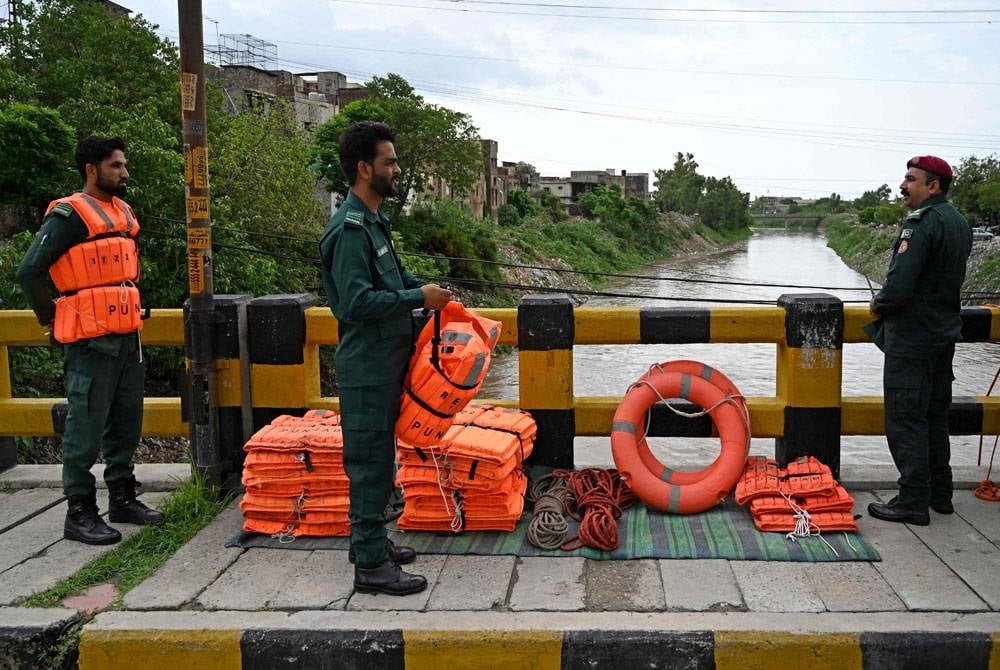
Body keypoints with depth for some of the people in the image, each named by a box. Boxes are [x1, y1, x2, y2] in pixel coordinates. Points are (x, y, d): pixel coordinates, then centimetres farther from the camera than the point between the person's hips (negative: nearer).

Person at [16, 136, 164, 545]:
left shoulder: (123, 212, 14)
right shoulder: (69, 215, -10)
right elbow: (30, 272, -13)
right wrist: (52, 319, -5)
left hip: (127, 337, 8)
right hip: (91, 341, -8)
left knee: (126, 424, 14)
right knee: (86, 428, -2)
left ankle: (123, 499, 26)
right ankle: (79, 514, 6)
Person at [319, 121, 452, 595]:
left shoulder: (373, 222, 14)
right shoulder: (350, 229, -18)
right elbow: (357, 301, -26)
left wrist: (425, 290, 11)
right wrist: (418, 298, -19)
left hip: (384, 363, 10)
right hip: (367, 366, -10)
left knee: (376, 458, 18)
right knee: (371, 461, -3)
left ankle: (369, 539, 31)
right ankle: (372, 565, 5)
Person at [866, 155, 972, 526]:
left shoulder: (921, 223, -19)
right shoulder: (959, 223, 11)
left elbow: (900, 284, -27)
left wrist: (879, 304, -6)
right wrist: (888, 303, 14)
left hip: (912, 335, -10)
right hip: (945, 330, 10)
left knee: (905, 418, -3)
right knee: (935, 415, 17)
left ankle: (913, 501, 0)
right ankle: (939, 494, 25)